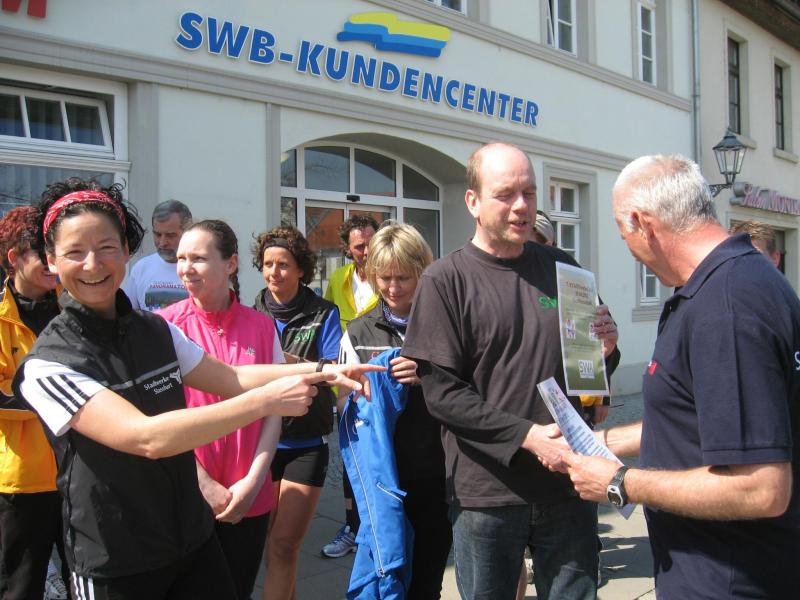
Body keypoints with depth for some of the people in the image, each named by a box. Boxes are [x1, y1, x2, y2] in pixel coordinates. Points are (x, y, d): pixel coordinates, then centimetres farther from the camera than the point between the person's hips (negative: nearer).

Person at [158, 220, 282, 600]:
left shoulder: (262, 327, 0)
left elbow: (273, 412, 1)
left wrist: (253, 481, -8)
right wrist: (206, 486, -11)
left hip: (250, 499, 2)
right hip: (188, 498, -2)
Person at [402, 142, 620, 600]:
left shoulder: (562, 268, 8)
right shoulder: (446, 281, -5)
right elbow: (442, 393, -12)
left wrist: (605, 350, -6)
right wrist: (527, 435, -19)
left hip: (568, 481, 3)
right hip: (487, 491, -3)